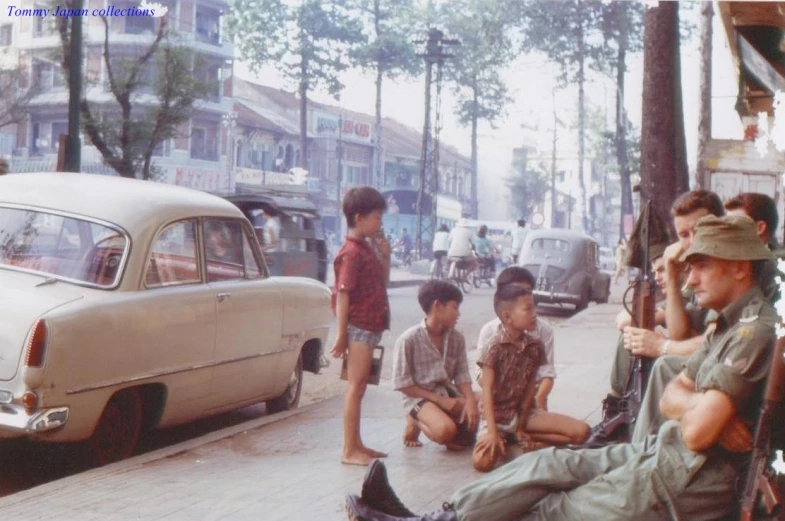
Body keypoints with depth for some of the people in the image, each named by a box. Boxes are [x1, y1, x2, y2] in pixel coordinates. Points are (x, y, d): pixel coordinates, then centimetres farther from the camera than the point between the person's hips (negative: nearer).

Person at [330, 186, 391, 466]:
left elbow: (382, 283, 19)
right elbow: (342, 294, -19)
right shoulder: (352, 253, -15)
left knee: (359, 387, 13)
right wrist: (341, 335, -20)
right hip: (359, 326, -10)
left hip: (371, 326, 10)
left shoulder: (367, 248, 14)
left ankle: (357, 445, 21)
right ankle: (349, 450, -3)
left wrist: (385, 255, 6)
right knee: (356, 387, -7)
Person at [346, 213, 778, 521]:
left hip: (688, 481, -9)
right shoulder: (730, 325, 14)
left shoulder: (755, 331, -21)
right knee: (551, 464, 6)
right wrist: (706, 407, -12)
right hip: (664, 452, 9)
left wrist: (697, 409, -3)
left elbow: (697, 433, -26)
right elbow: (670, 397, 10)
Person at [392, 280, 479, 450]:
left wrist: (470, 400, -18)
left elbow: (462, 375, 3)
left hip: (449, 393, 6)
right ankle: (416, 422, 0)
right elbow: (402, 384, -13)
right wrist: (439, 400, -17)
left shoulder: (457, 338, 2)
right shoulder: (409, 339, -14)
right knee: (446, 431, -33)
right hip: (419, 397, -6)